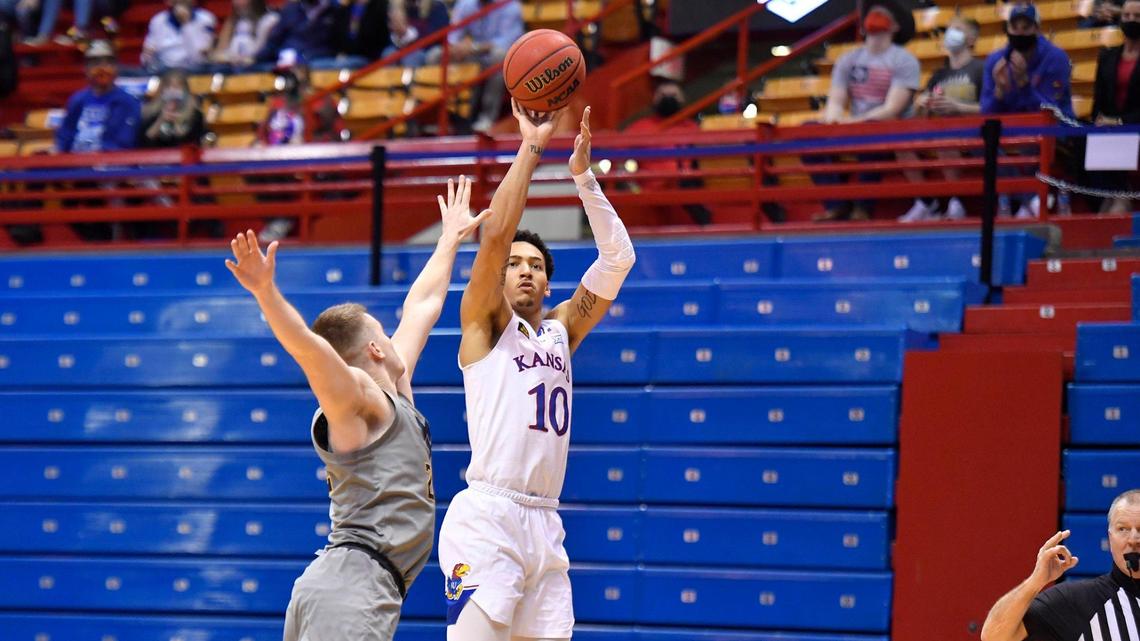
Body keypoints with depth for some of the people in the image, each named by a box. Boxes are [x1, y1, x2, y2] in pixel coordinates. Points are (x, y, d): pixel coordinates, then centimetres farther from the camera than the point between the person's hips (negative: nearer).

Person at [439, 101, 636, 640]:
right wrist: (530, 147, -6)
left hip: (545, 527, 6)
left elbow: (617, 258, 12)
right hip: (486, 520, -6)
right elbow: (496, 233, -9)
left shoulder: (560, 331, 19)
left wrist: (583, 173, 5)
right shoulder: (485, 323, 5)